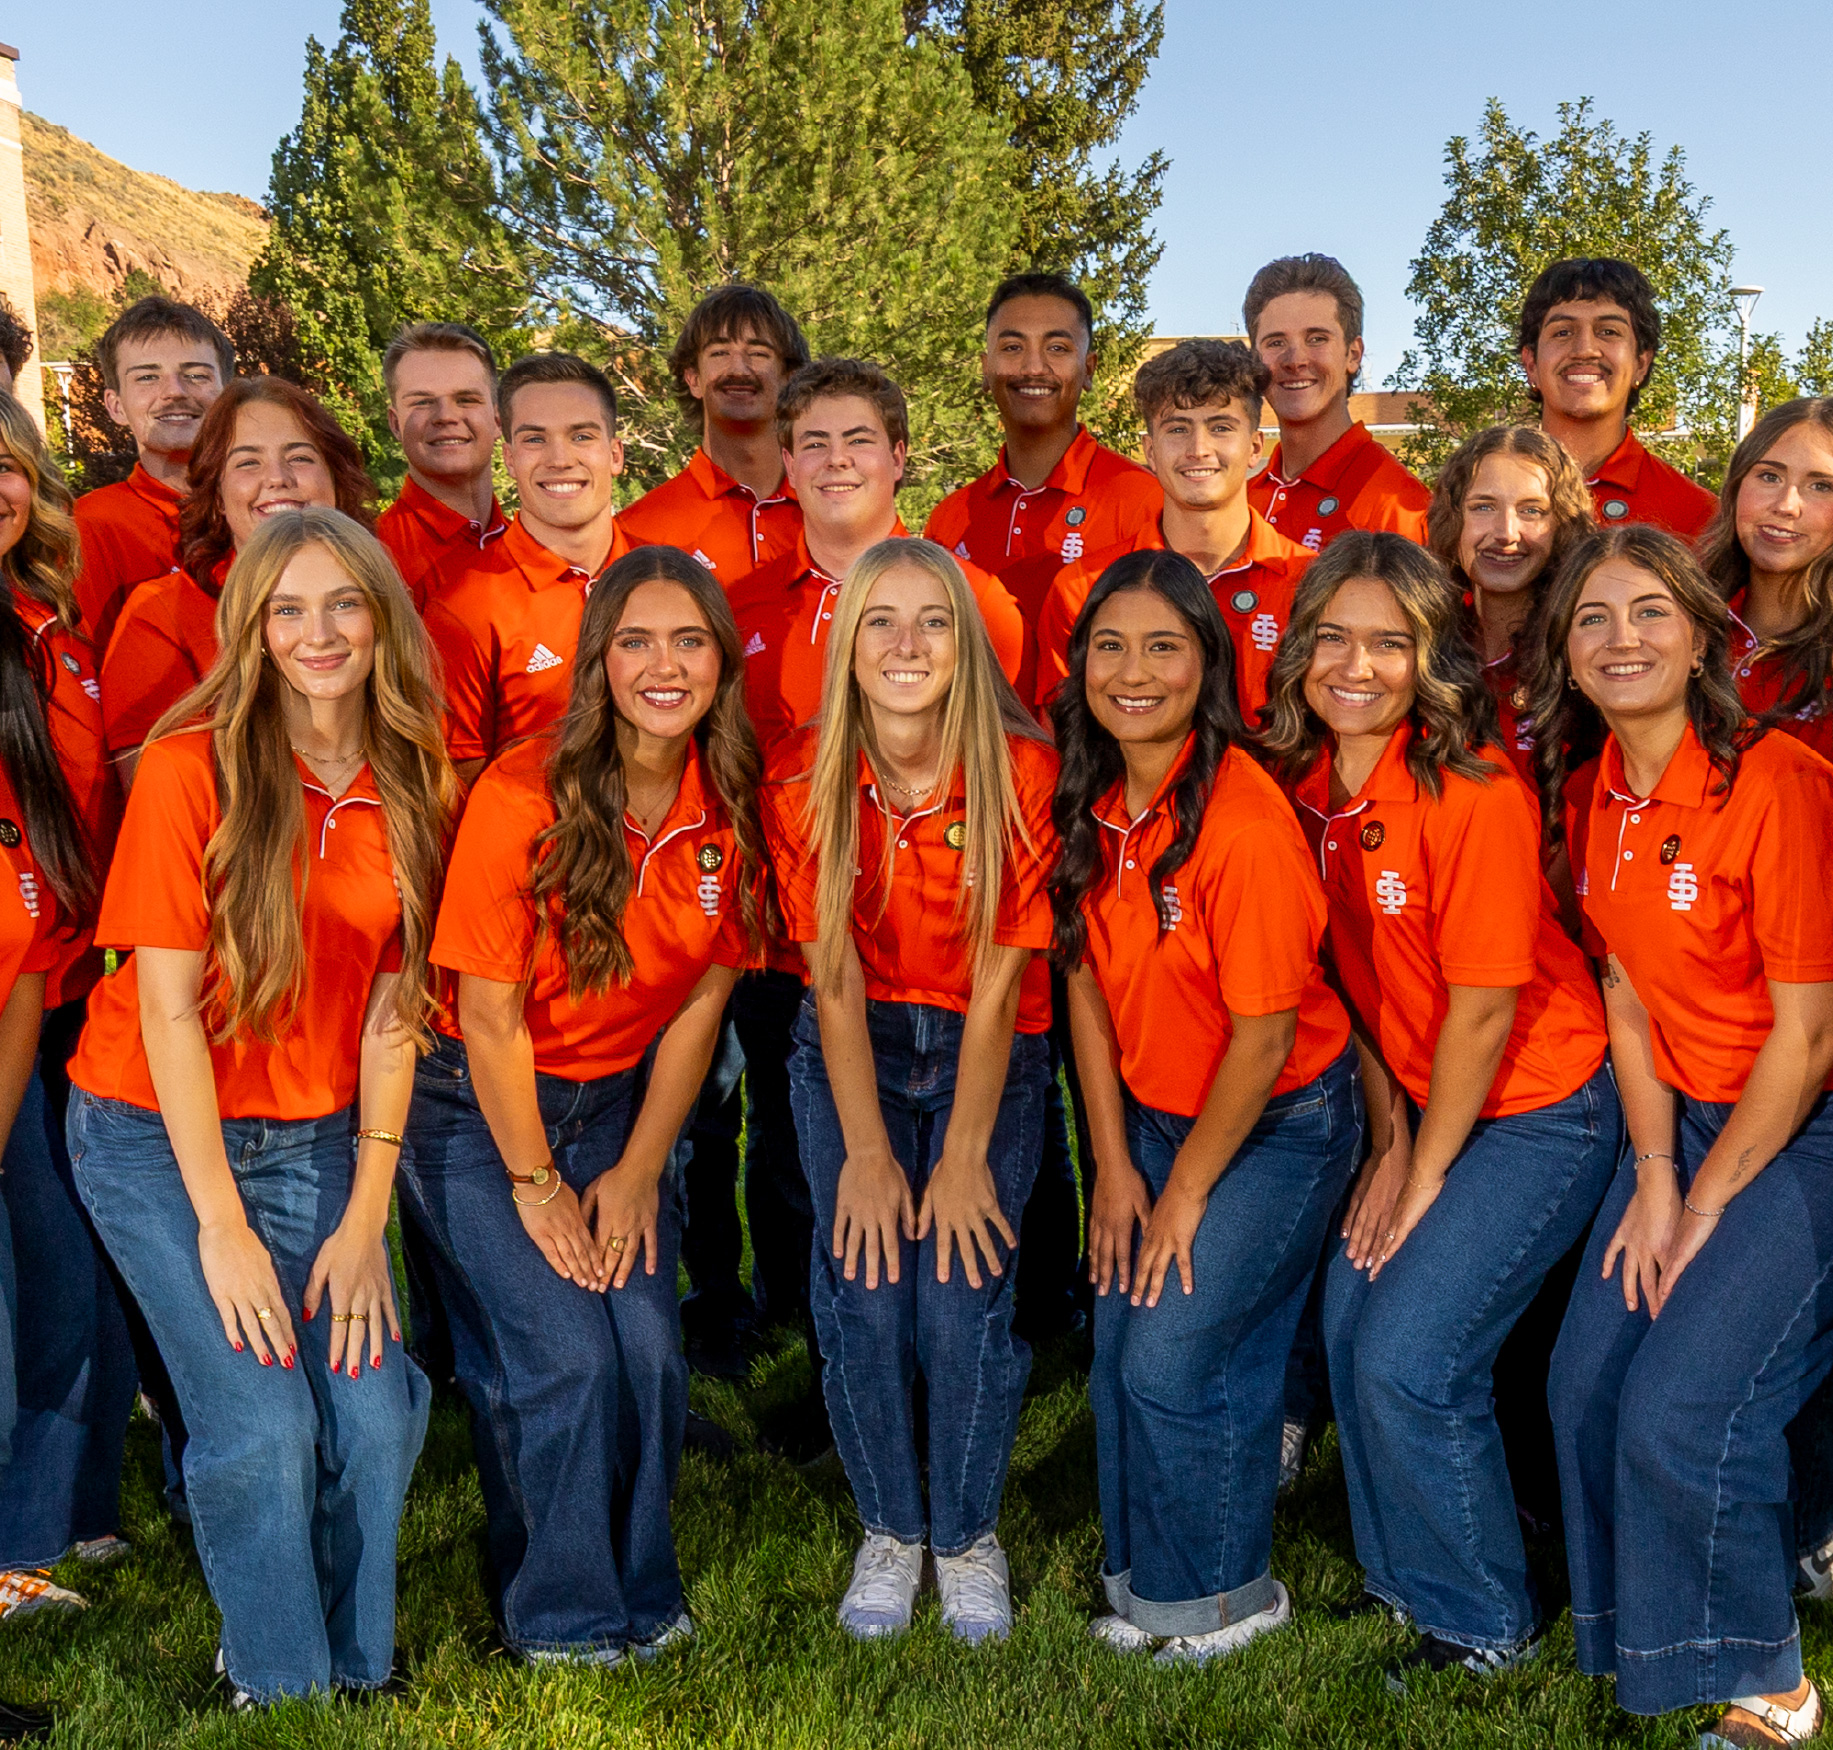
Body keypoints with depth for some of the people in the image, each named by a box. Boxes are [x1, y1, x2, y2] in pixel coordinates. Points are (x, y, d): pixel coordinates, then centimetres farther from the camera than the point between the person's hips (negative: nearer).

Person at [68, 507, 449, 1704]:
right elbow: (168, 1004, -15)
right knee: (262, 1426, -11)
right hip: (158, 1136, -4)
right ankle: (283, 1692, 13)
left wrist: (366, 1214, -6)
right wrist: (223, 1226, -15)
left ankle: (358, 1675, 19)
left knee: (379, 1411, -5)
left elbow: (391, 1008, -1)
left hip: (317, 1140, 4)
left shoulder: (415, 785, -1)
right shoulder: (193, 766, -15)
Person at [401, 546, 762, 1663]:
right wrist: (536, 1184, -9)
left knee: (650, 1348, -4)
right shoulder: (523, 798, -24)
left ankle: (644, 1592, 20)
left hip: (619, 1100, 4)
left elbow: (701, 1000, -1)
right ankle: (563, 1618, 14)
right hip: (478, 1107, -4)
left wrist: (637, 1171, -2)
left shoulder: (732, 807, -9)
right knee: (563, 1358, -10)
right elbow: (491, 1018, -17)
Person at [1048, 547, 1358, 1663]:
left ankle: (1227, 1597, 19)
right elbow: (1088, 982, 3)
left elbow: (1263, 1038, -21)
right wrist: (1115, 1165, 1)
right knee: (1121, 1350, 8)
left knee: (1176, 1356, -7)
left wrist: (1186, 1190, -11)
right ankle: (1146, 1583, 30)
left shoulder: (1244, 820, -26)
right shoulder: (1091, 806, -4)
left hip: (1280, 1124, -6)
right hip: (1154, 1114, 6)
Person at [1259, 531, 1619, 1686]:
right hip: (1430, 1102, 7)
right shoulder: (1309, 785, -3)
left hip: (1542, 1106, -7)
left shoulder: (1473, 790, -24)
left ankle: (1484, 1626, 14)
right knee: (1351, 1322, 6)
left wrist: (1426, 1174, -11)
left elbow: (1484, 1005, -20)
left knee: (1408, 1356, -9)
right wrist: (1388, 1136, 3)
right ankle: (1402, 1578, 29)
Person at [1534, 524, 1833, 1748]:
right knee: (1587, 1391, 2)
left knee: (1681, 1413, -13)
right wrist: (1653, 1175, -2)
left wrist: (1706, 1202, -10)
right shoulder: (1592, 798, 1)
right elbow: (1630, 996, 6)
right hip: (1686, 1124, 7)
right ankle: (1633, 1647, 25)